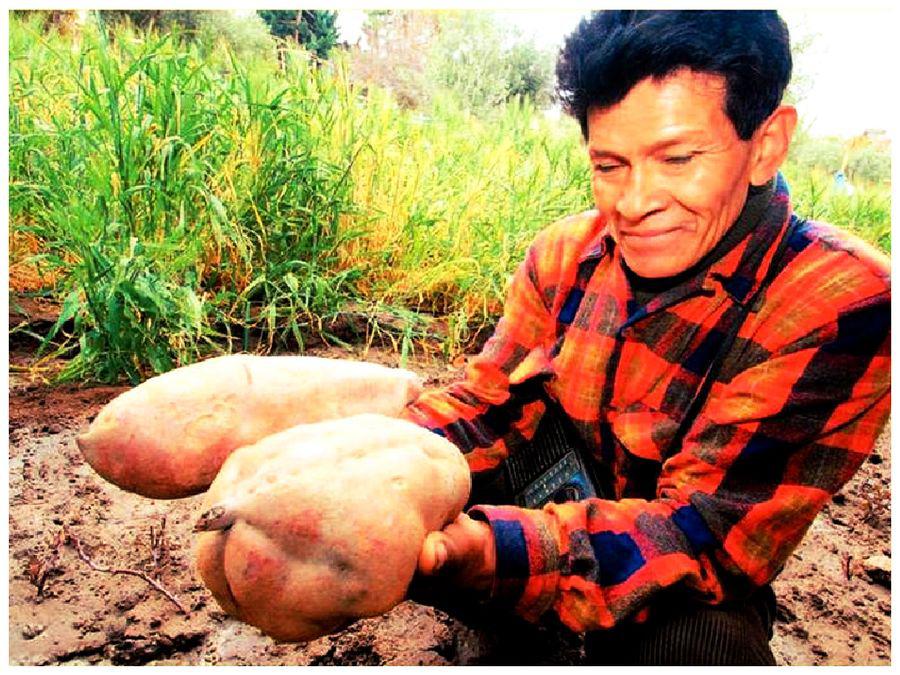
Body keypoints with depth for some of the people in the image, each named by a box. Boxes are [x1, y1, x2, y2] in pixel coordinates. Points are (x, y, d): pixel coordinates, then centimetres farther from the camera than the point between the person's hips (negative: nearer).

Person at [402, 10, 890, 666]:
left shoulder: (839, 306, -24)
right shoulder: (566, 254, -8)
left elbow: (708, 531, -29)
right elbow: (488, 408, -9)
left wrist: (487, 553, -46)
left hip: (689, 593, -4)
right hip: (562, 506, 5)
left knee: (698, 640, -37)